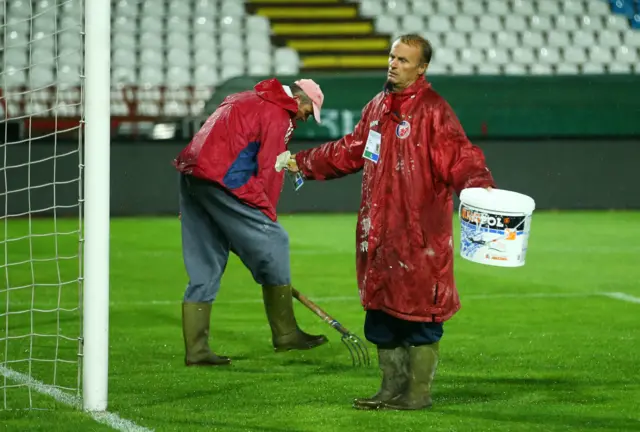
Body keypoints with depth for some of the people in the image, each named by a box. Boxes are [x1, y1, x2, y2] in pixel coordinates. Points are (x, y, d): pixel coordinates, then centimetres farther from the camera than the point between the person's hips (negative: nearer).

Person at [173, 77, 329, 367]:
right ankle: (285, 334, 5)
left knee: (205, 267, 11)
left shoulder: (244, 100, 26)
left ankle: (196, 349, 9)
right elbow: (269, 172, -6)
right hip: (222, 180, -10)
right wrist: (266, 215, 3)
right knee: (273, 242, -1)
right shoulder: (279, 115, -2)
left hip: (190, 175, 10)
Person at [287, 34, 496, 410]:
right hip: (379, 234, 8)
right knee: (382, 309, 13)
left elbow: (460, 159, -20)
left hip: (420, 236, -8)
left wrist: (481, 188, -39)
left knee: (419, 313, -2)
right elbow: (349, 152, 28)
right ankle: (393, 388, 23)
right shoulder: (379, 107, 15)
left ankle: (418, 393, 9)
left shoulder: (433, 111, -10)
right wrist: (302, 163, 33)